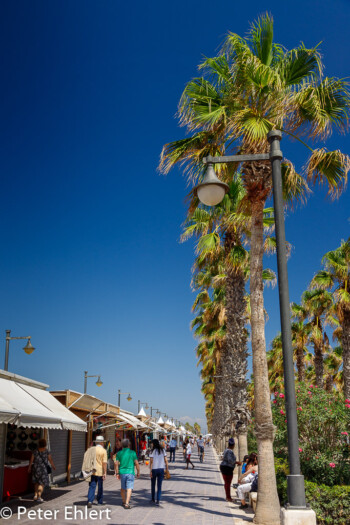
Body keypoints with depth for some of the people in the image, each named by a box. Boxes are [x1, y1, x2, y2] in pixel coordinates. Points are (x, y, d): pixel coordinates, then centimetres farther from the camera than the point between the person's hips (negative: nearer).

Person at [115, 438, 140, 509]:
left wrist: (117, 473, 9)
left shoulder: (119, 453, 4)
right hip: (130, 472, -3)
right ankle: (127, 503, -18)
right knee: (129, 488, -6)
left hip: (122, 472, 3)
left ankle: (124, 502, 32)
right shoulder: (132, 452, -3)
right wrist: (138, 473, 6)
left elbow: (116, 464, 0)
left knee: (123, 488, 18)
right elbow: (136, 463, -4)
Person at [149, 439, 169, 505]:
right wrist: (167, 469, 7)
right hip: (161, 469, 2)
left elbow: (151, 462, -12)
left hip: (154, 469, -2)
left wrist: (150, 471, -10)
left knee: (153, 485, 16)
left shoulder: (153, 451, -8)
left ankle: (153, 499, 26)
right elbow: (166, 461, 1)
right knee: (159, 486, 5)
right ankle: (158, 500, -3)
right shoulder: (163, 450, 3)